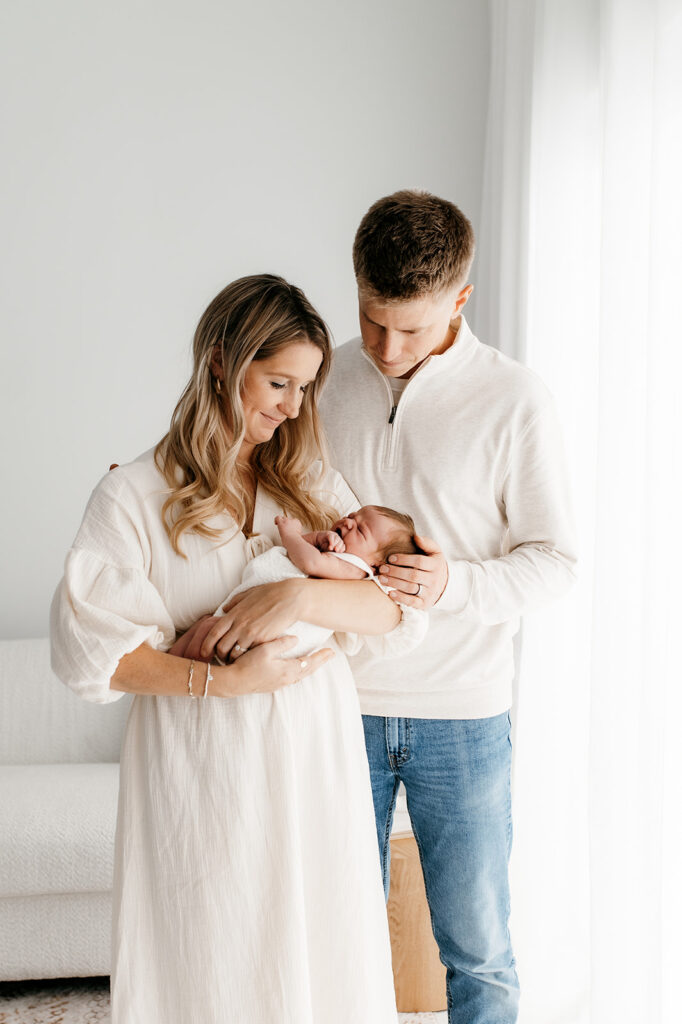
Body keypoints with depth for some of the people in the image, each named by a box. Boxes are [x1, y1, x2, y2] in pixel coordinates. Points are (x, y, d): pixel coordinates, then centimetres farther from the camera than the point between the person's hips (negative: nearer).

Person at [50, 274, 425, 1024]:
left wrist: (305, 597, -18)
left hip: (315, 760, 3)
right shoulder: (133, 496, -4)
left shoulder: (311, 483, 8)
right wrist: (225, 681, -18)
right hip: (205, 772, -3)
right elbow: (92, 651, -9)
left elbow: (396, 609, 0)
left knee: (320, 953, 11)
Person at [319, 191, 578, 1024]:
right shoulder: (324, 379, 1)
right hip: (343, 701, 3)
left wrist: (453, 584, -21)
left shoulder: (514, 401, -9)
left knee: (477, 951, 10)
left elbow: (554, 558, -5)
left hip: (462, 713, -2)